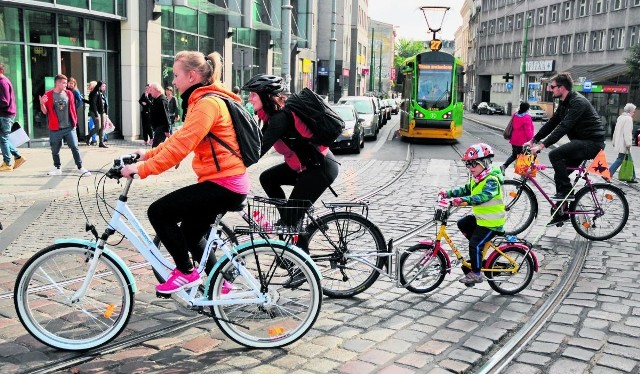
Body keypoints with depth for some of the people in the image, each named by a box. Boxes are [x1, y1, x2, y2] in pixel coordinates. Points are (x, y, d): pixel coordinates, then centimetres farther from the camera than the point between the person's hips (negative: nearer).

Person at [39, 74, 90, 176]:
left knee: (75, 147, -1)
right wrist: (42, 104, -17)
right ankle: (57, 168, 24)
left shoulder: (69, 93, 7)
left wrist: (75, 121, 12)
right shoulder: (48, 95, -2)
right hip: (55, 129, -1)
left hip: (69, 127, 1)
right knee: (55, 150, 8)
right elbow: (45, 111, 1)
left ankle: (80, 168, 5)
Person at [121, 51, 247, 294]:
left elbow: (180, 147, -24)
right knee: (190, 233, 20)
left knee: (158, 212, -8)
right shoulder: (204, 100, 17)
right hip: (226, 182, 10)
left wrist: (142, 169, -21)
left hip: (223, 184, -10)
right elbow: (180, 138, 20)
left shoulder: (208, 103, -16)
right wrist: (148, 154, 12)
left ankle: (186, 272, 3)